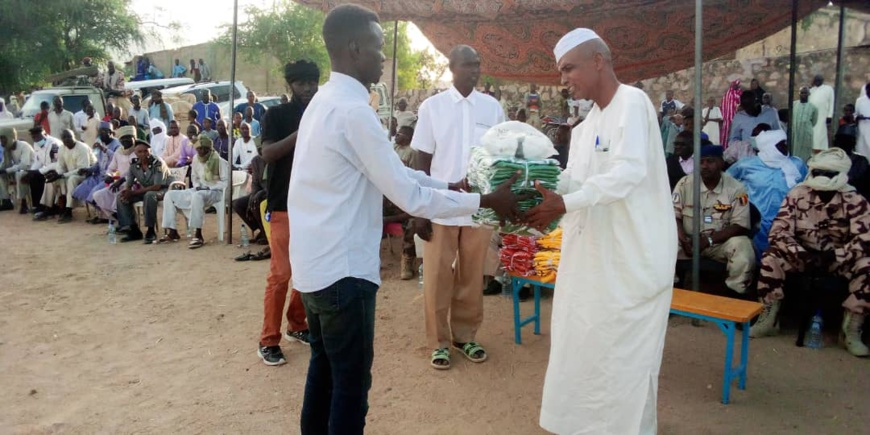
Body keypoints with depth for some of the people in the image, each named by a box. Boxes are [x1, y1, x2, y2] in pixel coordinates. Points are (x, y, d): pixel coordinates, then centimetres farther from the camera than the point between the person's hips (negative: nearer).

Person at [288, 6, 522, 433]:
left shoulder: (325, 101, 10)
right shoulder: (354, 111, -21)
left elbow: (391, 172, 14)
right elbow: (408, 196, -19)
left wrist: (452, 184, 12)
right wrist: (486, 200, -10)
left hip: (315, 262, 10)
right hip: (342, 268, -10)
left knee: (325, 366, 22)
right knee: (352, 379, 5)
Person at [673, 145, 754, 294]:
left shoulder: (736, 188, -8)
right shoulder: (685, 183, -3)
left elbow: (740, 226, -11)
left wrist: (709, 240, -22)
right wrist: (683, 239, -22)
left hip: (721, 241, -1)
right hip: (689, 240, 1)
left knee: (742, 246, -32)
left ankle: (734, 294, -13)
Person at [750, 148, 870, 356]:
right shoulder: (797, 195, -10)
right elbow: (778, 231, -15)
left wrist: (835, 256, -34)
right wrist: (801, 253, -31)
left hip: (839, 256, 0)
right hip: (803, 253, 0)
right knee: (771, 258, -26)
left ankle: (851, 331, -16)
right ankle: (768, 318, -14)